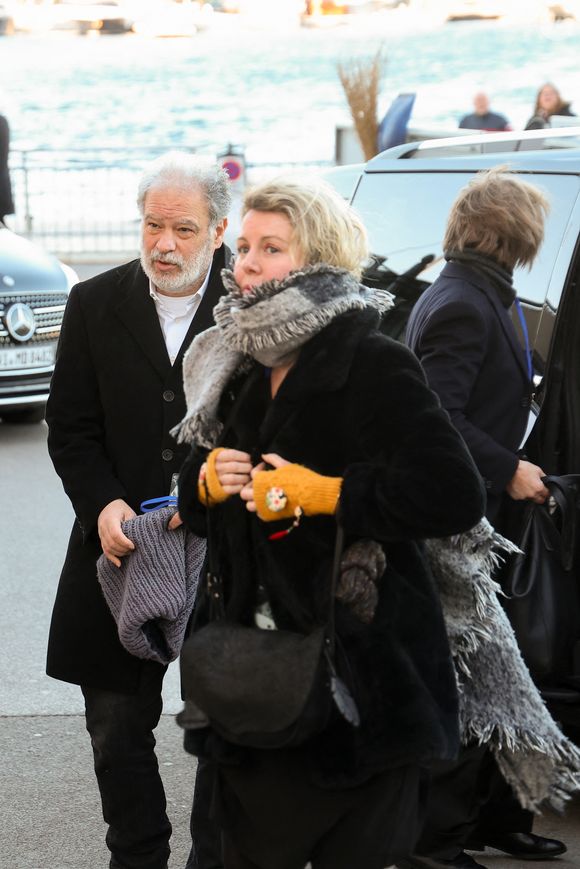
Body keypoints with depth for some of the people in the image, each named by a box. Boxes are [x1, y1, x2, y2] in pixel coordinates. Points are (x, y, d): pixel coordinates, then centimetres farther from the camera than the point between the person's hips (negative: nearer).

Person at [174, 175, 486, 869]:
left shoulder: (373, 366, -13)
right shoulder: (242, 372, 11)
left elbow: (455, 496, -25)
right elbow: (195, 506, 21)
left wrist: (320, 493, -21)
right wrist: (204, 483, -2)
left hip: (359, 674, -7)